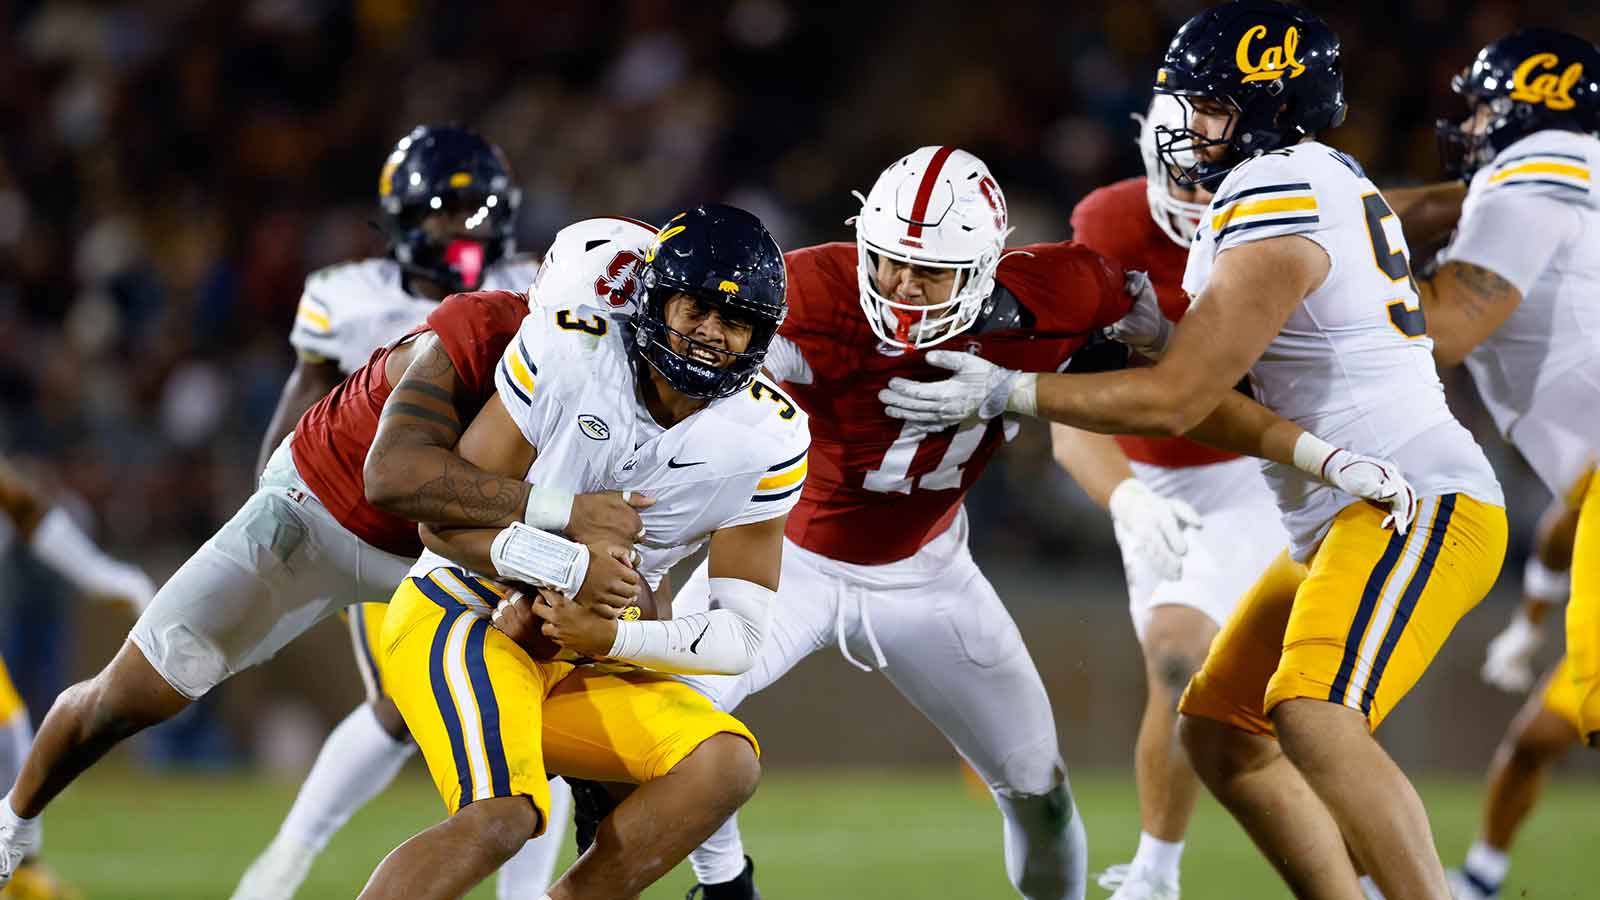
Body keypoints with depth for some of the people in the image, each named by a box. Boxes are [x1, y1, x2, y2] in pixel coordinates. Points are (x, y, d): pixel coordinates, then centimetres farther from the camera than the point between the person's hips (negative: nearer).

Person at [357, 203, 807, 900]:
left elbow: (740, 635, -5)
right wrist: (557, 566, -26)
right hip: (463, 613, -5)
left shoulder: (767, 440, -6)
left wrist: (611, 639, -21)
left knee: (724, 764, -19)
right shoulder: (568, 348, -13)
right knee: (503, 817, -29)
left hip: (581, 660, 5)